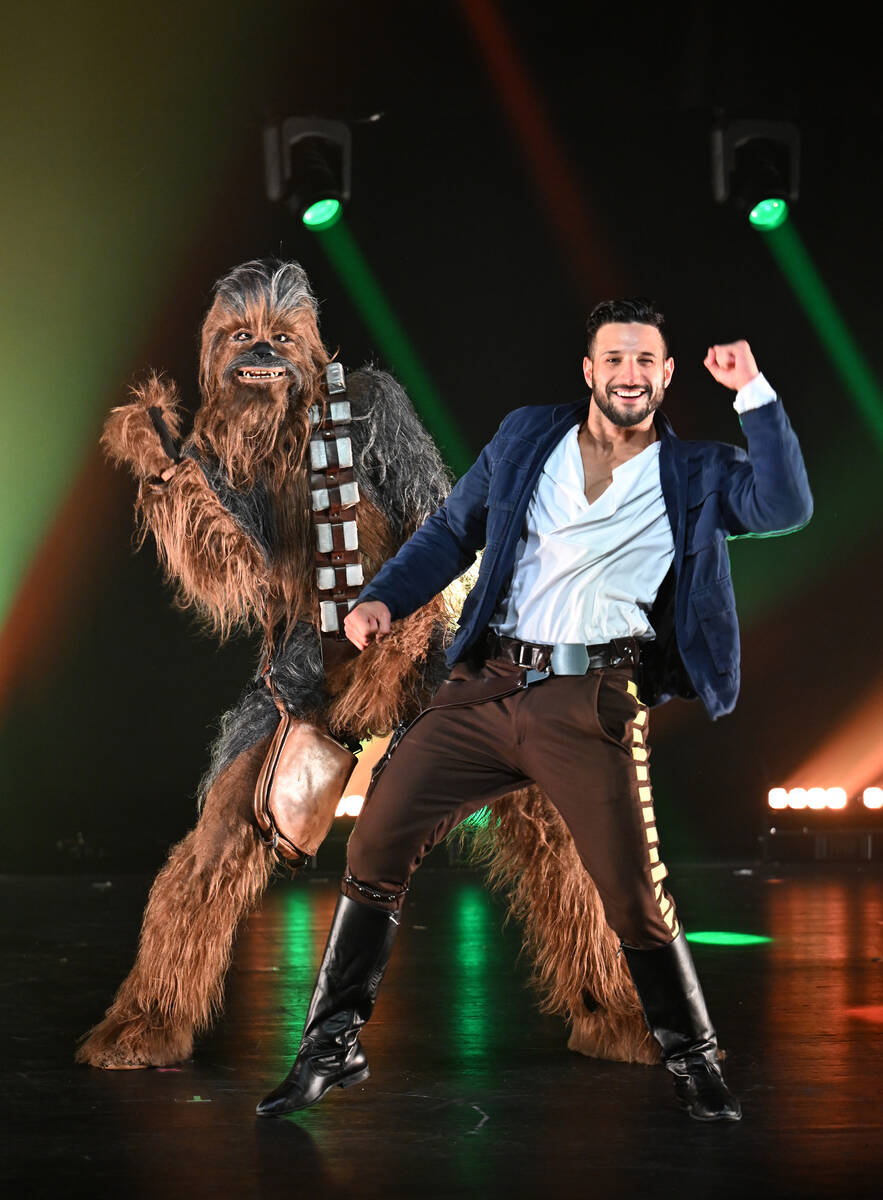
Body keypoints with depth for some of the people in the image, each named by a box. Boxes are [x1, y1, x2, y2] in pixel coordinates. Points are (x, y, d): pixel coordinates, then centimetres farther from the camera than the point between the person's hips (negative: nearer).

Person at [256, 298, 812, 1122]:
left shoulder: (694, 476, 8)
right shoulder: (525, 437, 13)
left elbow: (786, 508, -9)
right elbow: (454, 530, 18)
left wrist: (752, 392, -10)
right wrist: (384, 597, 3)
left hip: (595, 703, -2)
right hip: (488, 684, 3)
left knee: (634, 892, -5)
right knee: (376, 843, -3)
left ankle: (693, 1060, 18)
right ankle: (333, 1047, 10)